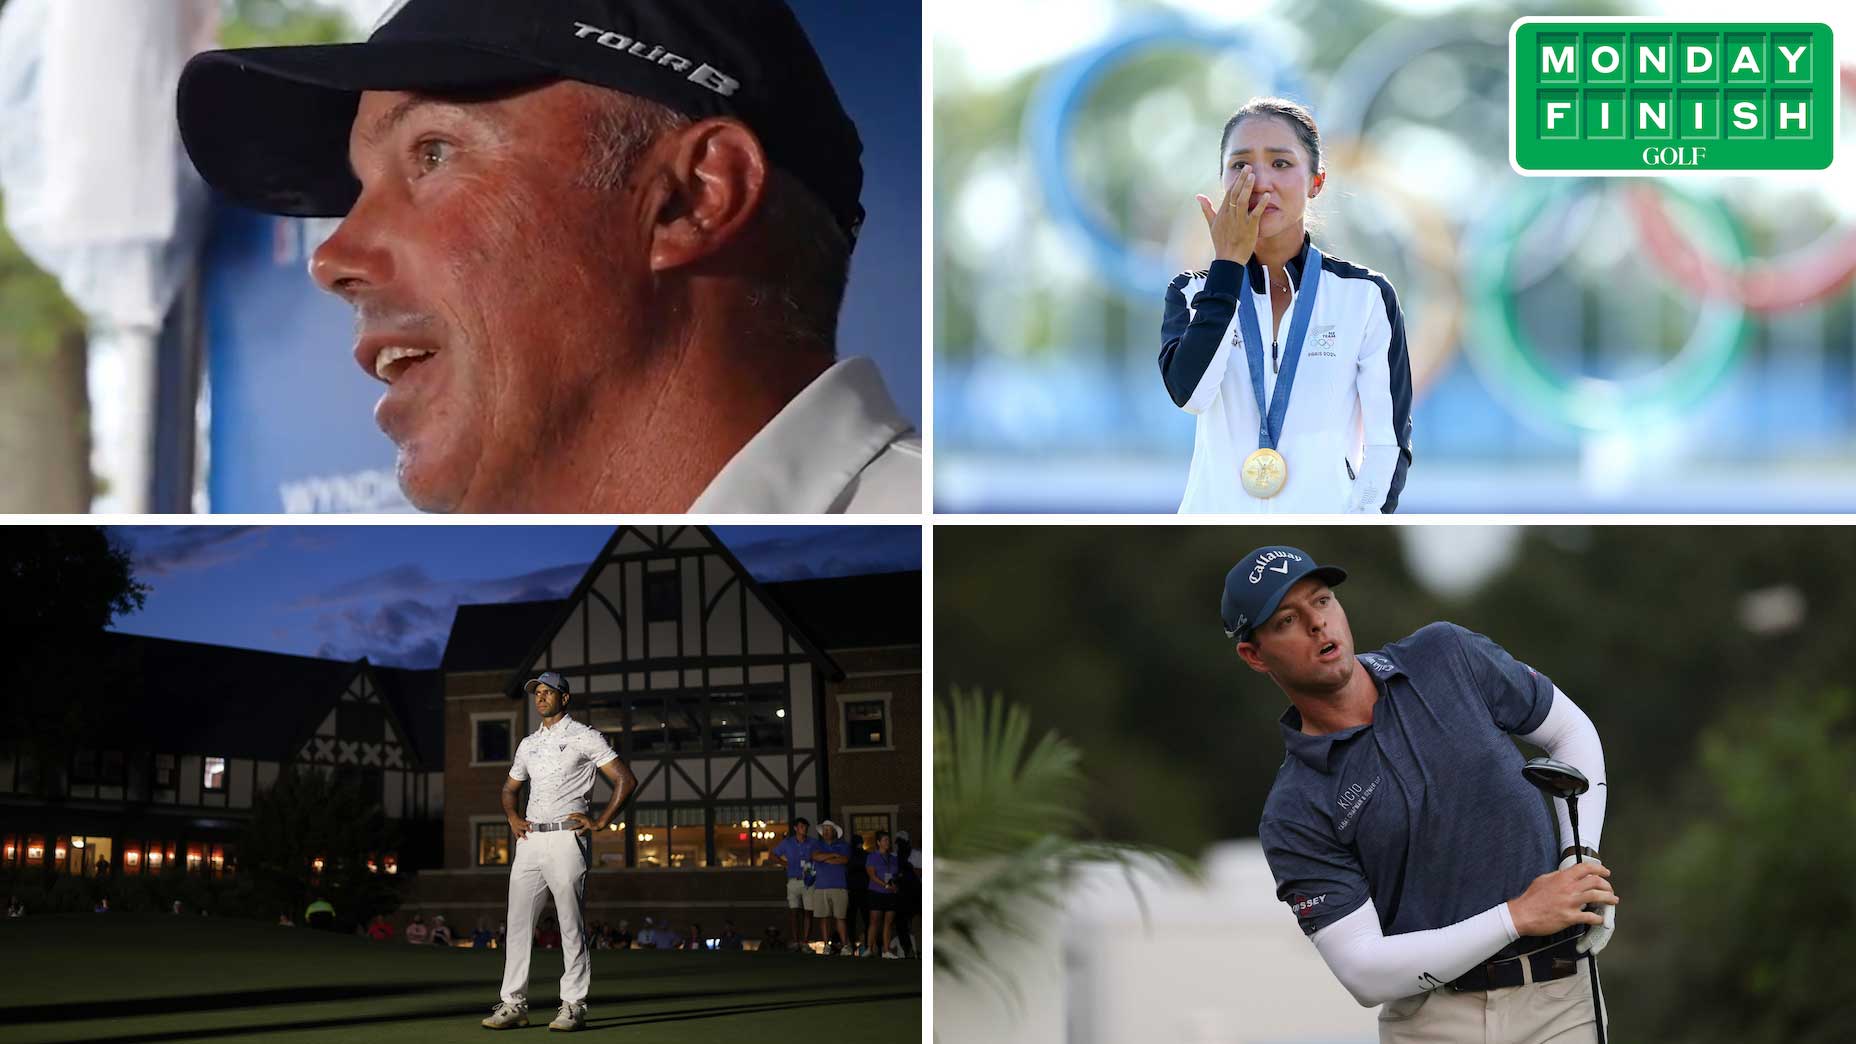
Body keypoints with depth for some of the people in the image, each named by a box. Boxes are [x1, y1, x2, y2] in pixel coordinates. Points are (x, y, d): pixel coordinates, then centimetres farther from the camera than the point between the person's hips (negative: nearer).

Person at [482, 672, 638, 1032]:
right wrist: (512, 818, 13)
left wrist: (600, 822, -10)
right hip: (529, 840, 6)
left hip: (566, 838, -6)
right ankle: (514, 1003, 4)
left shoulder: (584, 737, 0)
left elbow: (626, 780, -5)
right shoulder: (528, 744, 19)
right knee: (518, 923, 2)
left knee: (572, 926, -6)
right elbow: (509, 788, 32)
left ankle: (573, 1006, -5)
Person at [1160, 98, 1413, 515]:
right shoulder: (1192, 292, 6)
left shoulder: (1365, 295, 1)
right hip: (1214, 512, 1)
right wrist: (1228, 263, -8)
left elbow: (1389, 443, 0)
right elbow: (1188, 390, -13)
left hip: (1323, 513, -1)